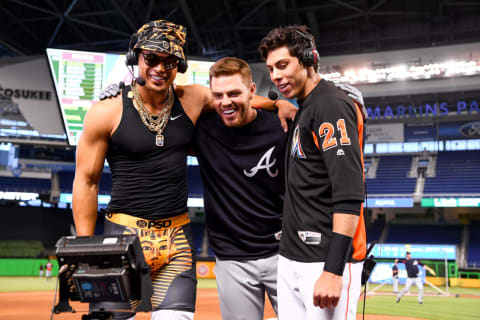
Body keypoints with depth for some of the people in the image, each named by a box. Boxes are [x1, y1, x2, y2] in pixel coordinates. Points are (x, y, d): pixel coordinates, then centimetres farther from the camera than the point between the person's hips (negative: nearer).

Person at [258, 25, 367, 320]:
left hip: (328, 259, -9)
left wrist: (333, 271, -25)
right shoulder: (304, 109, 17)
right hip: (292, 259, 9)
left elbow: (349, 194, -22)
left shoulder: (333, 104, -12)